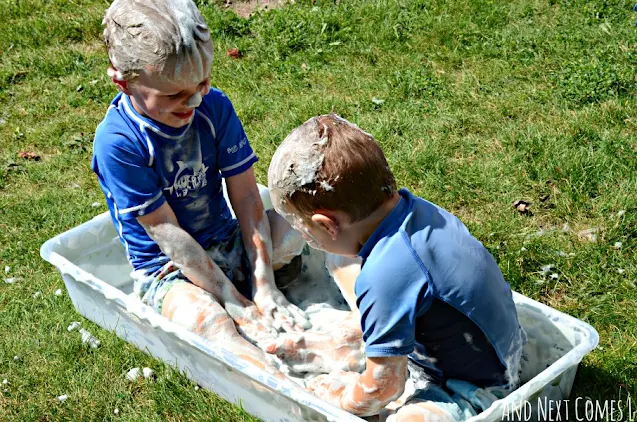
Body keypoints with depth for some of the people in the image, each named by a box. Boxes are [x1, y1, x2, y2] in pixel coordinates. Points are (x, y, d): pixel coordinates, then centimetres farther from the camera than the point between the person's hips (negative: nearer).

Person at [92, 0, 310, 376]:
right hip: (167, 268, -5)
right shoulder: (117, 141, -22)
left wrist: (264, 285, -17)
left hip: (228, 245, 6)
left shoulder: (214, 106, -9)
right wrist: (234, 299, -22)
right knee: (209, 322, -35)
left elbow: (246, 196, -9)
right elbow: (169, 234, -21)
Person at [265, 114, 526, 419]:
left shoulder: (386, 273, -37)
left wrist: (338, 397, -5)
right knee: (342, 262, 9)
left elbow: (383, 387, -24)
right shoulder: (411, 207, -11)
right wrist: (344, 336, 14)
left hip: (473, 386, -9)